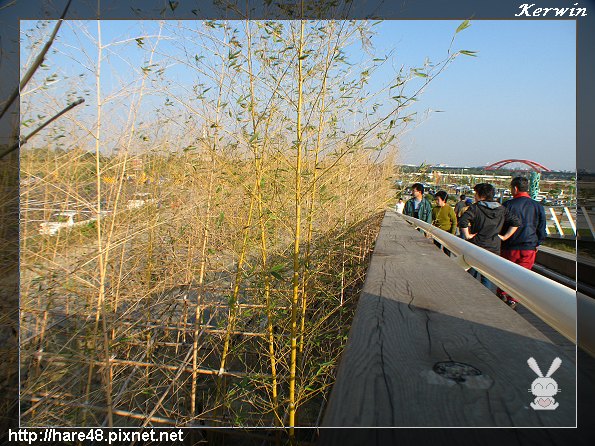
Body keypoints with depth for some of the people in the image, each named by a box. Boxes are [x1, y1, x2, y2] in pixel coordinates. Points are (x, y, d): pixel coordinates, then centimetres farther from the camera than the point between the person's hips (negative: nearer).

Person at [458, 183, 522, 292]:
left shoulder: (475, 207, -8)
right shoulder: (501, 209, 6)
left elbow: (462, 221, -23)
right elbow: (517, 221, 4)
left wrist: (467, 235, -11)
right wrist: (505, 236, 5)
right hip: (494, 250, 3)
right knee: (489, 279, 10)